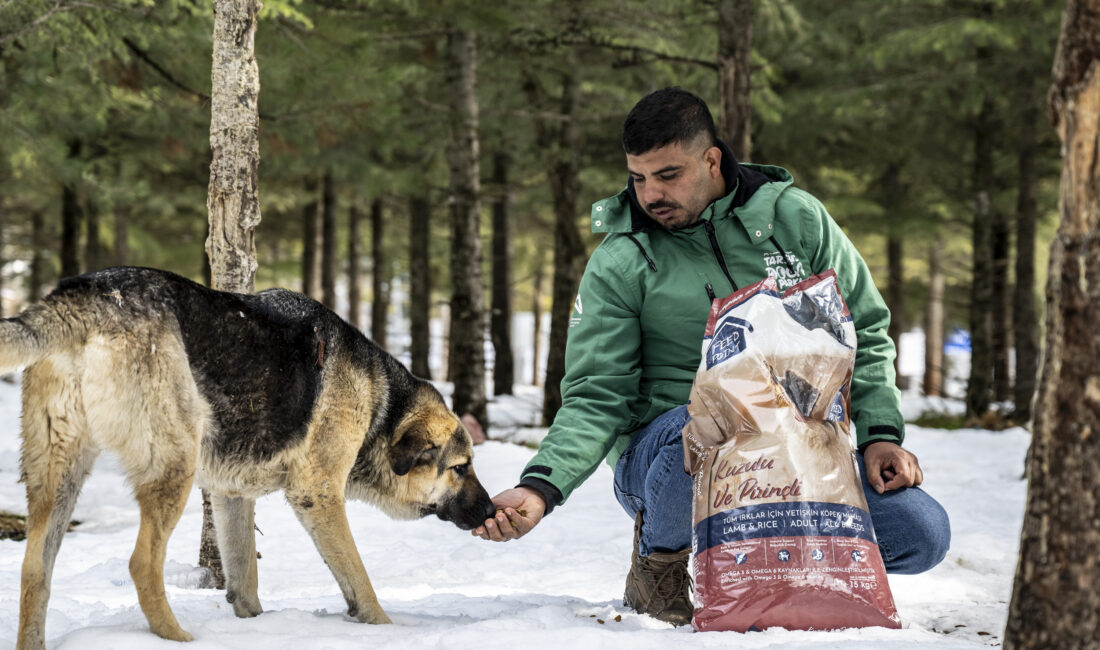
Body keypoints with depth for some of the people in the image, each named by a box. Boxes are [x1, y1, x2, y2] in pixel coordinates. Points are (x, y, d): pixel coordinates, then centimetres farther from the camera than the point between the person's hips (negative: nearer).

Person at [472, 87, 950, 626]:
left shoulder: (795, 219, 3)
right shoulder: (618, 263, -3)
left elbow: (864, 333, 10)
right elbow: (596, 398, -7)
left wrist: (879, 434, -5)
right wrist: (541, 487, -25)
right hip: (664, 455, -3)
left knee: (923, 533, -17)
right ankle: (660, 561, -6)